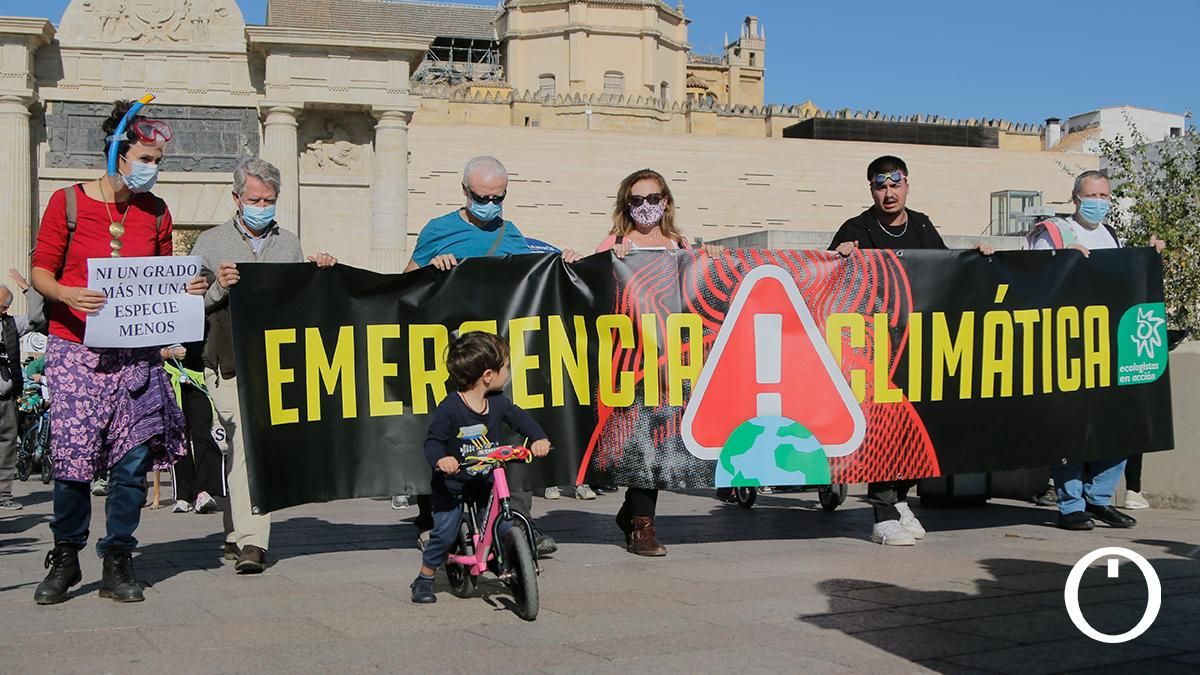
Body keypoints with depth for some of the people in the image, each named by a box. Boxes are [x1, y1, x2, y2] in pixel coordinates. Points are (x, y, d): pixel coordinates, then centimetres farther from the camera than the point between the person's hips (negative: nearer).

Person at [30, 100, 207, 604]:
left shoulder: (156, 212, 10)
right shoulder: (68, 202, 0)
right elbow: (41, 270, 1)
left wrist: (188, 289, -4)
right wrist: (68, 295, -19)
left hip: (136, 352, 3)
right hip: (76, 349, -3)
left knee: (133, 459, -1)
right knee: (72, 459, -4)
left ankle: (117, 564, 10)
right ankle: (65, 559, 16)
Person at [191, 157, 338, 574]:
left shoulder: (289, 243, 19)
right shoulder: (211, 243, 9)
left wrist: (321, 273, 3)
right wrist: (219, 288, -14)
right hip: (229, 363, -3)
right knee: (248, 441, -14)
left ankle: (237, 536, 16)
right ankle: (250, 540, -14)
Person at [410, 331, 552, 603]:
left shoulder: (498, 402, -6)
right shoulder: (449, 408, -22)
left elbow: (521, 418, 4)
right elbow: (433, 441, -18)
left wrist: (538, 438, -14)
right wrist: (440, 459, -39)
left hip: (486, 481, 5)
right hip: (451, 482, -5)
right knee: (444, 533, -8)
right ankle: (424, 579, 12)